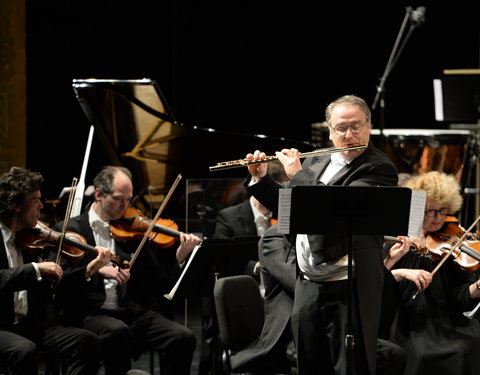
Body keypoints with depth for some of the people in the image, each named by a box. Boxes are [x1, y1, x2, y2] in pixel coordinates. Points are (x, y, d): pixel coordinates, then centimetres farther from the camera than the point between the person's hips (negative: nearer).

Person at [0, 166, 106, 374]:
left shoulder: (26, 239, 13)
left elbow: (48, 288, 15)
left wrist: (87, 270, 8)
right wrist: (36, 269, -25)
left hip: (30, 325, 7)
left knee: (88, 341, -12)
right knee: (24, 350, -37)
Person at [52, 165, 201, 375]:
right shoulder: (70, 229, 6)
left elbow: (159, 281, 11)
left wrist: (179, 256, -6)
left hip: (133, 312, 3)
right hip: (91, 315, -3)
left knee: (183, 338, -20)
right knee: (118, 331, -37)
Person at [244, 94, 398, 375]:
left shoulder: (379, 169, -10)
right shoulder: (316, 163, 13)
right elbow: (284, 205, 23)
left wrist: (297, 174, -15)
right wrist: (260, 179, 7)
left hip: (349, 288, -7)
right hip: (307, 286, 7)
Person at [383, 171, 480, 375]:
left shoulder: (449, 245, 4)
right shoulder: (400, 242, 5)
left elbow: (463, 297, -4)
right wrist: (402, 272, -20)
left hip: (447, 325, 1)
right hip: (409, 327, -1)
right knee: (424, 354, -29)